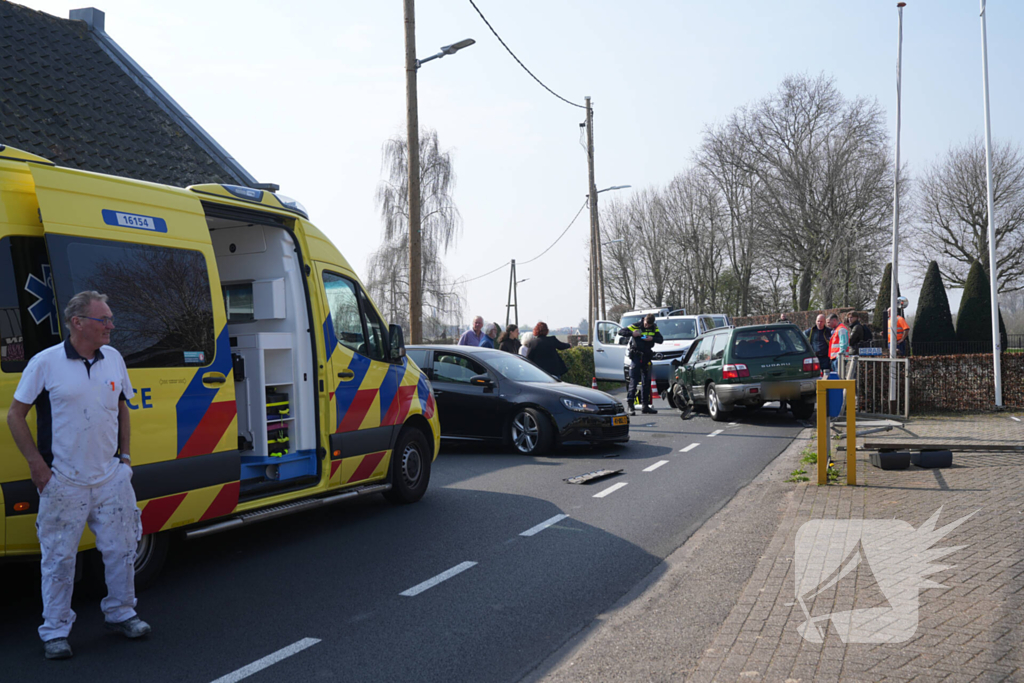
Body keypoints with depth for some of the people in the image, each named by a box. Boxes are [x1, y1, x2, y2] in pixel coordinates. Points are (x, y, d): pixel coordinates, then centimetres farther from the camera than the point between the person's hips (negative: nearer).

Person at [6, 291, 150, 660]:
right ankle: (55, 631, 19)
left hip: (111, 477, 4)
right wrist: (36, 462, -8)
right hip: (63, 482, -4)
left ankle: (121, 613, 29)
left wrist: (124, 455, 11)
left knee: (121, 549, 10)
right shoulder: (45, 363, -9)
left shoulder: (114, 359, 5)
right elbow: (15, 415, -2)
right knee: (59, 557, 4)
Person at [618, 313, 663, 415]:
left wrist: (652, 339, -17)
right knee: (633, 381, -11)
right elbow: (621, 332, -9)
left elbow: (661, 340, 2)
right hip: (635, 356, -5)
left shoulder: (654, 328, 7)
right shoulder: (636, 326, -6)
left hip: (646, 357, 5)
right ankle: (631, 406, -13)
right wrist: (632, 333, -25)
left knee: (646, 382, 10)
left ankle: (646, 405, 18)